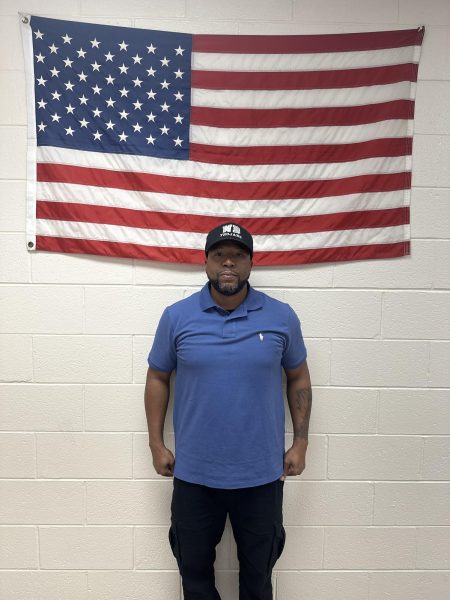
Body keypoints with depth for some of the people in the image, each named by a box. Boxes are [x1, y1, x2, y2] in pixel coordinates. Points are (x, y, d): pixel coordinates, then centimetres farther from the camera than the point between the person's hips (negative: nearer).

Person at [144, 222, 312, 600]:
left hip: (262, 475, 0)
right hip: (193, 474, 1)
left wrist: (300, 443, 2)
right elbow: (157, 379, 4)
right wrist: (156, 444, 2)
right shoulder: (176, 317, -5)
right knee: (194, 569, 20)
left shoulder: (282, 317, -4)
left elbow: (298, 378, 5)